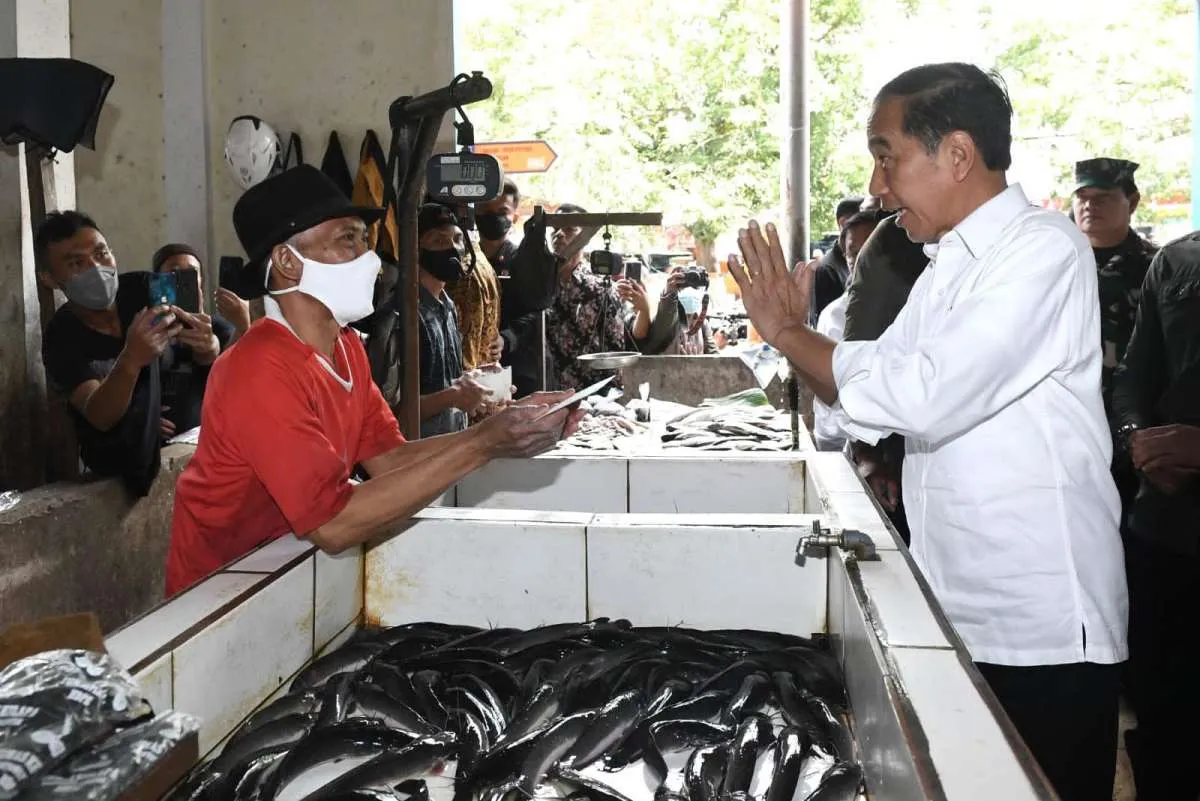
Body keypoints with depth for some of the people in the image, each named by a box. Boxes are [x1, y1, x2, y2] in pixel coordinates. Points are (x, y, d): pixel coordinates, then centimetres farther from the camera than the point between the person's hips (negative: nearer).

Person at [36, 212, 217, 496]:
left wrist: (207, 344, -35)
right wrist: (131, 361, -47)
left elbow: (207, 358, -9)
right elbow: (100, 418, -27)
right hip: (129, 465, -4)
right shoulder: (60, 339, -15)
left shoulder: (144, 289, -9)